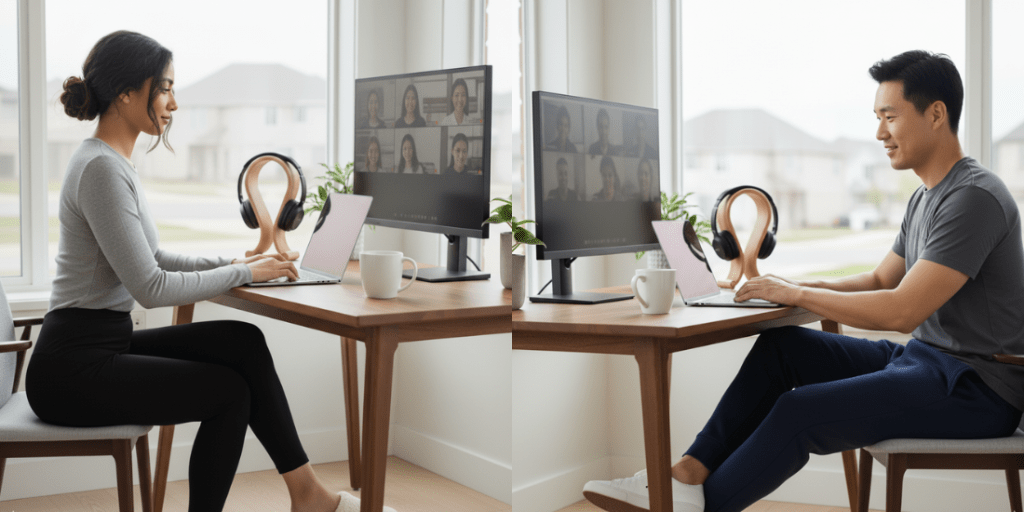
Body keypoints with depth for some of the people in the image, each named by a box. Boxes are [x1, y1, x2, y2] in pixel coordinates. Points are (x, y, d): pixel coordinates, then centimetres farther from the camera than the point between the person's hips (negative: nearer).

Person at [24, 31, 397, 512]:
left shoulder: (113, 162, 11)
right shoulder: (101, 168, -21)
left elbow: (150, 259, 18)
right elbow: (150, 287, -24)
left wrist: (233, 261, 7)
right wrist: (244, 273, -14)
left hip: (106, 344, 9)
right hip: (72, 368, -9)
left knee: (243, 341, -2)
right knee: (231, 389, -9)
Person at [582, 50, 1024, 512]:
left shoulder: (974, 197, -19)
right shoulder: (925, 197, 14)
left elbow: (901, 311, -26)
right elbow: (880, 280, 20)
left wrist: (796, 295, -17)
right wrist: (800, 286, 3)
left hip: (976, 387, -9)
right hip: (919, 358, 9)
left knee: (800, 411, -24)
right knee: (780, 344, -2)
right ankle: (689, 472, -4)